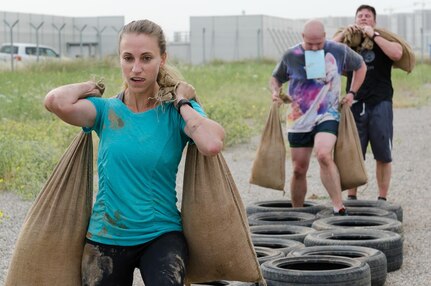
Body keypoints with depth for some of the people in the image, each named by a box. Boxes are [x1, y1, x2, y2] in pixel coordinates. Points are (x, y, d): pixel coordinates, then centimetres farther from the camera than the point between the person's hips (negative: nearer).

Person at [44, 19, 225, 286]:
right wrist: (91, 88, -5)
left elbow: (212, 145, -28)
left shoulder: (176, 113, -5)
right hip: (105, 239, 2)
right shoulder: (106, 110, -2)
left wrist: (183, 103, -14)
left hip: (162, 234, -2)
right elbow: (57, 102, -24)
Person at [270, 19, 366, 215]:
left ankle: (339, 208, -26)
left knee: (323, 155, -28)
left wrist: (352, 92, 5)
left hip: (327, 116, -2)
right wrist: (275, 91, -7)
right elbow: (276, 78, 14)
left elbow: (360, 66, 14)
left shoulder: (339, 51, -4)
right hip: (299, 119, 3)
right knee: (299, 169, 7)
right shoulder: (290, 56, -3)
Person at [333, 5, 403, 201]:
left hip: (380, 105, -1)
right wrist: (343, 33, -11)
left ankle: (382, 198, 8)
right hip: (355, 104, 1)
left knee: (383, 156, 1)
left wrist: (373, 35, -12)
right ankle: (351, 196, 7)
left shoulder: (383, 40, 9)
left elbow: (397, 54, -13)